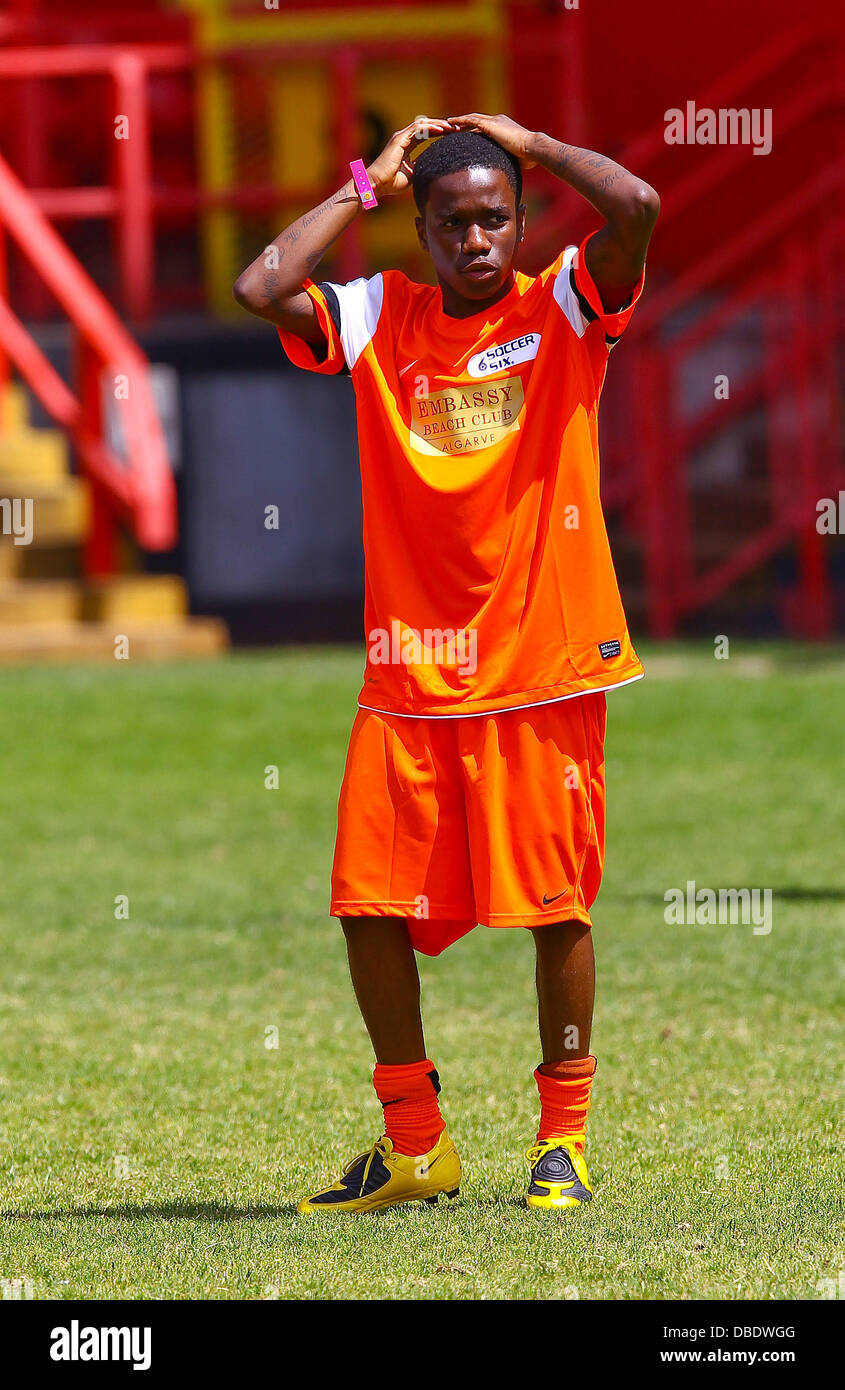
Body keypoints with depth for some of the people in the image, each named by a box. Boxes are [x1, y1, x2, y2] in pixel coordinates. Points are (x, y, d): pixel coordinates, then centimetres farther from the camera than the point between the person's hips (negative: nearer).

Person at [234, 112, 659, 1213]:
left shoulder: (562, 309, -1)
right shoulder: (380, 319, 6)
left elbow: (637, 205, -19)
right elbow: (261, 288, -9)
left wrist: (528, 143, -4)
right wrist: (368, 183, -1)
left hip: (544, 667, -3)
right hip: (409, 675, 3)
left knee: (557, 904, 0)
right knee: (368, 903, 0)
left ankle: (564, 1139, 13)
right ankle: (413, 1146, 15)